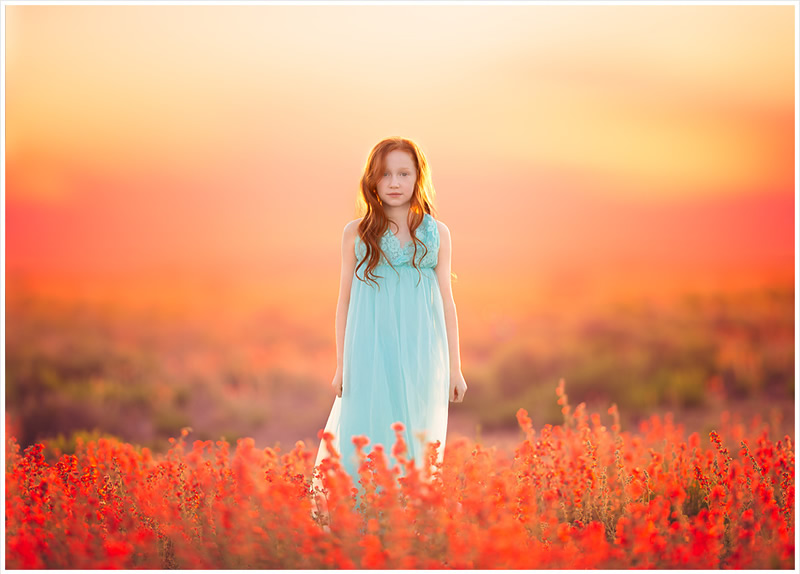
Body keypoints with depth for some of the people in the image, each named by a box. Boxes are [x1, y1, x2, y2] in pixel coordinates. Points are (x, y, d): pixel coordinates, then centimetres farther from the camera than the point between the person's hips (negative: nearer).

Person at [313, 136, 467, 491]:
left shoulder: (436, 233, 6)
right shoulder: (356, 233, 4)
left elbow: (446, 302, 9)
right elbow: (345, 301, 8)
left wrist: (455, 368, 8)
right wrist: (341, 366, 6)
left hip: (421, 356, 1)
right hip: (371, 356, -1)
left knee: (416, 445, 3)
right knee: (366, 444, -3)